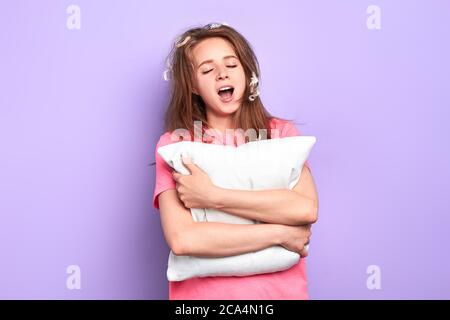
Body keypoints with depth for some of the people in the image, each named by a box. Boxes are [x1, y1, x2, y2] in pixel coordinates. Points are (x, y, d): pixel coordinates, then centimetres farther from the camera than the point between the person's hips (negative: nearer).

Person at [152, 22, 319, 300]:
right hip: (203, 291, -1)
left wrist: (211, 196, -17)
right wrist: (281, 233, -12)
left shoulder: (282, 132, 1)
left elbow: (307, 208, -14)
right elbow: (181, 239, -16)